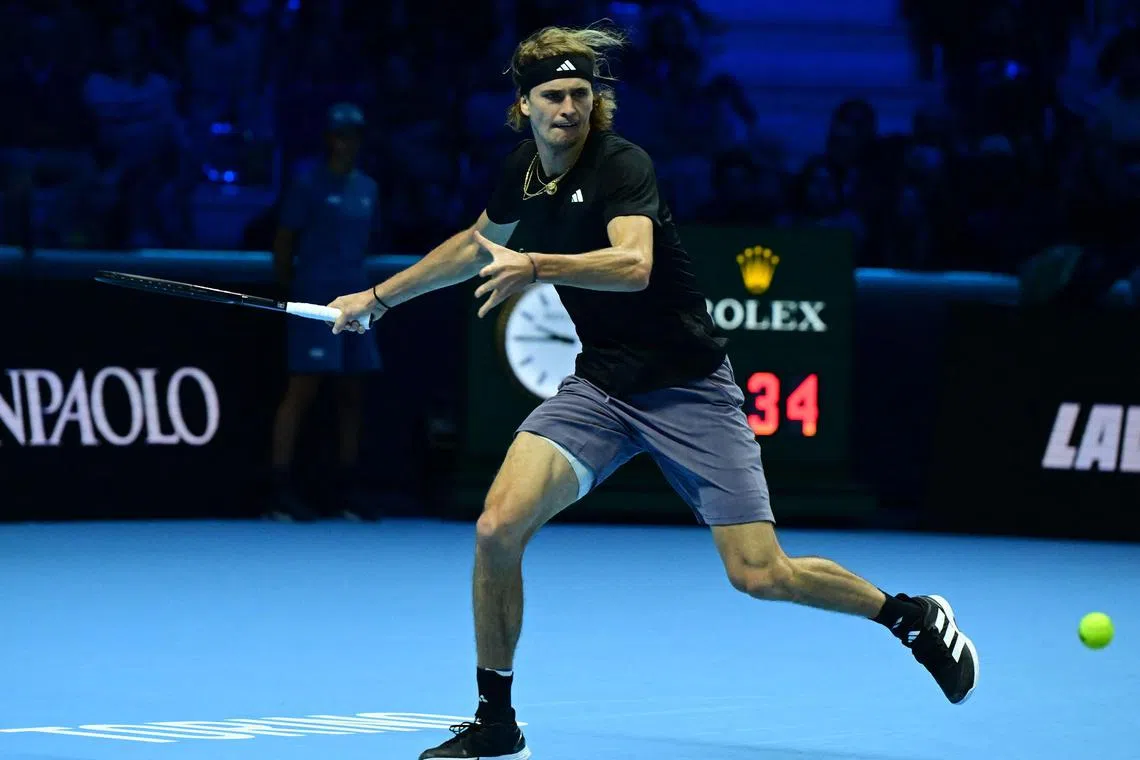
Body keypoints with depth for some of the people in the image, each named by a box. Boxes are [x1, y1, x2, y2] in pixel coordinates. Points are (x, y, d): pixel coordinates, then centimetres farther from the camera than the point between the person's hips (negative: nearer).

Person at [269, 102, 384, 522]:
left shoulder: (367, 188, 14)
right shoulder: (309, 185, -4)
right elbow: (283, 243, -2)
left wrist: (357, 280, 14)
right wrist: (293, 291, 0)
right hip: (316, 301, -7)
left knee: (353, 393, 7)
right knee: (302, 390, -10)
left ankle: (348, 491, 13)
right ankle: (281, 491, -9)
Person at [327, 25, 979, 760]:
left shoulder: (622, 166, -18)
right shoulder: (523, 173, 2)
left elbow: (633, 265, -37)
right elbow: (477, 244, 24)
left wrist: (533, 267, -50)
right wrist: (380, 297, 27)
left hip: (688, 388, -5)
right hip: (600, 387, 5)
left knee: (760, 576, -11)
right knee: (498, 528, -15)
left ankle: (914, 615, 16)